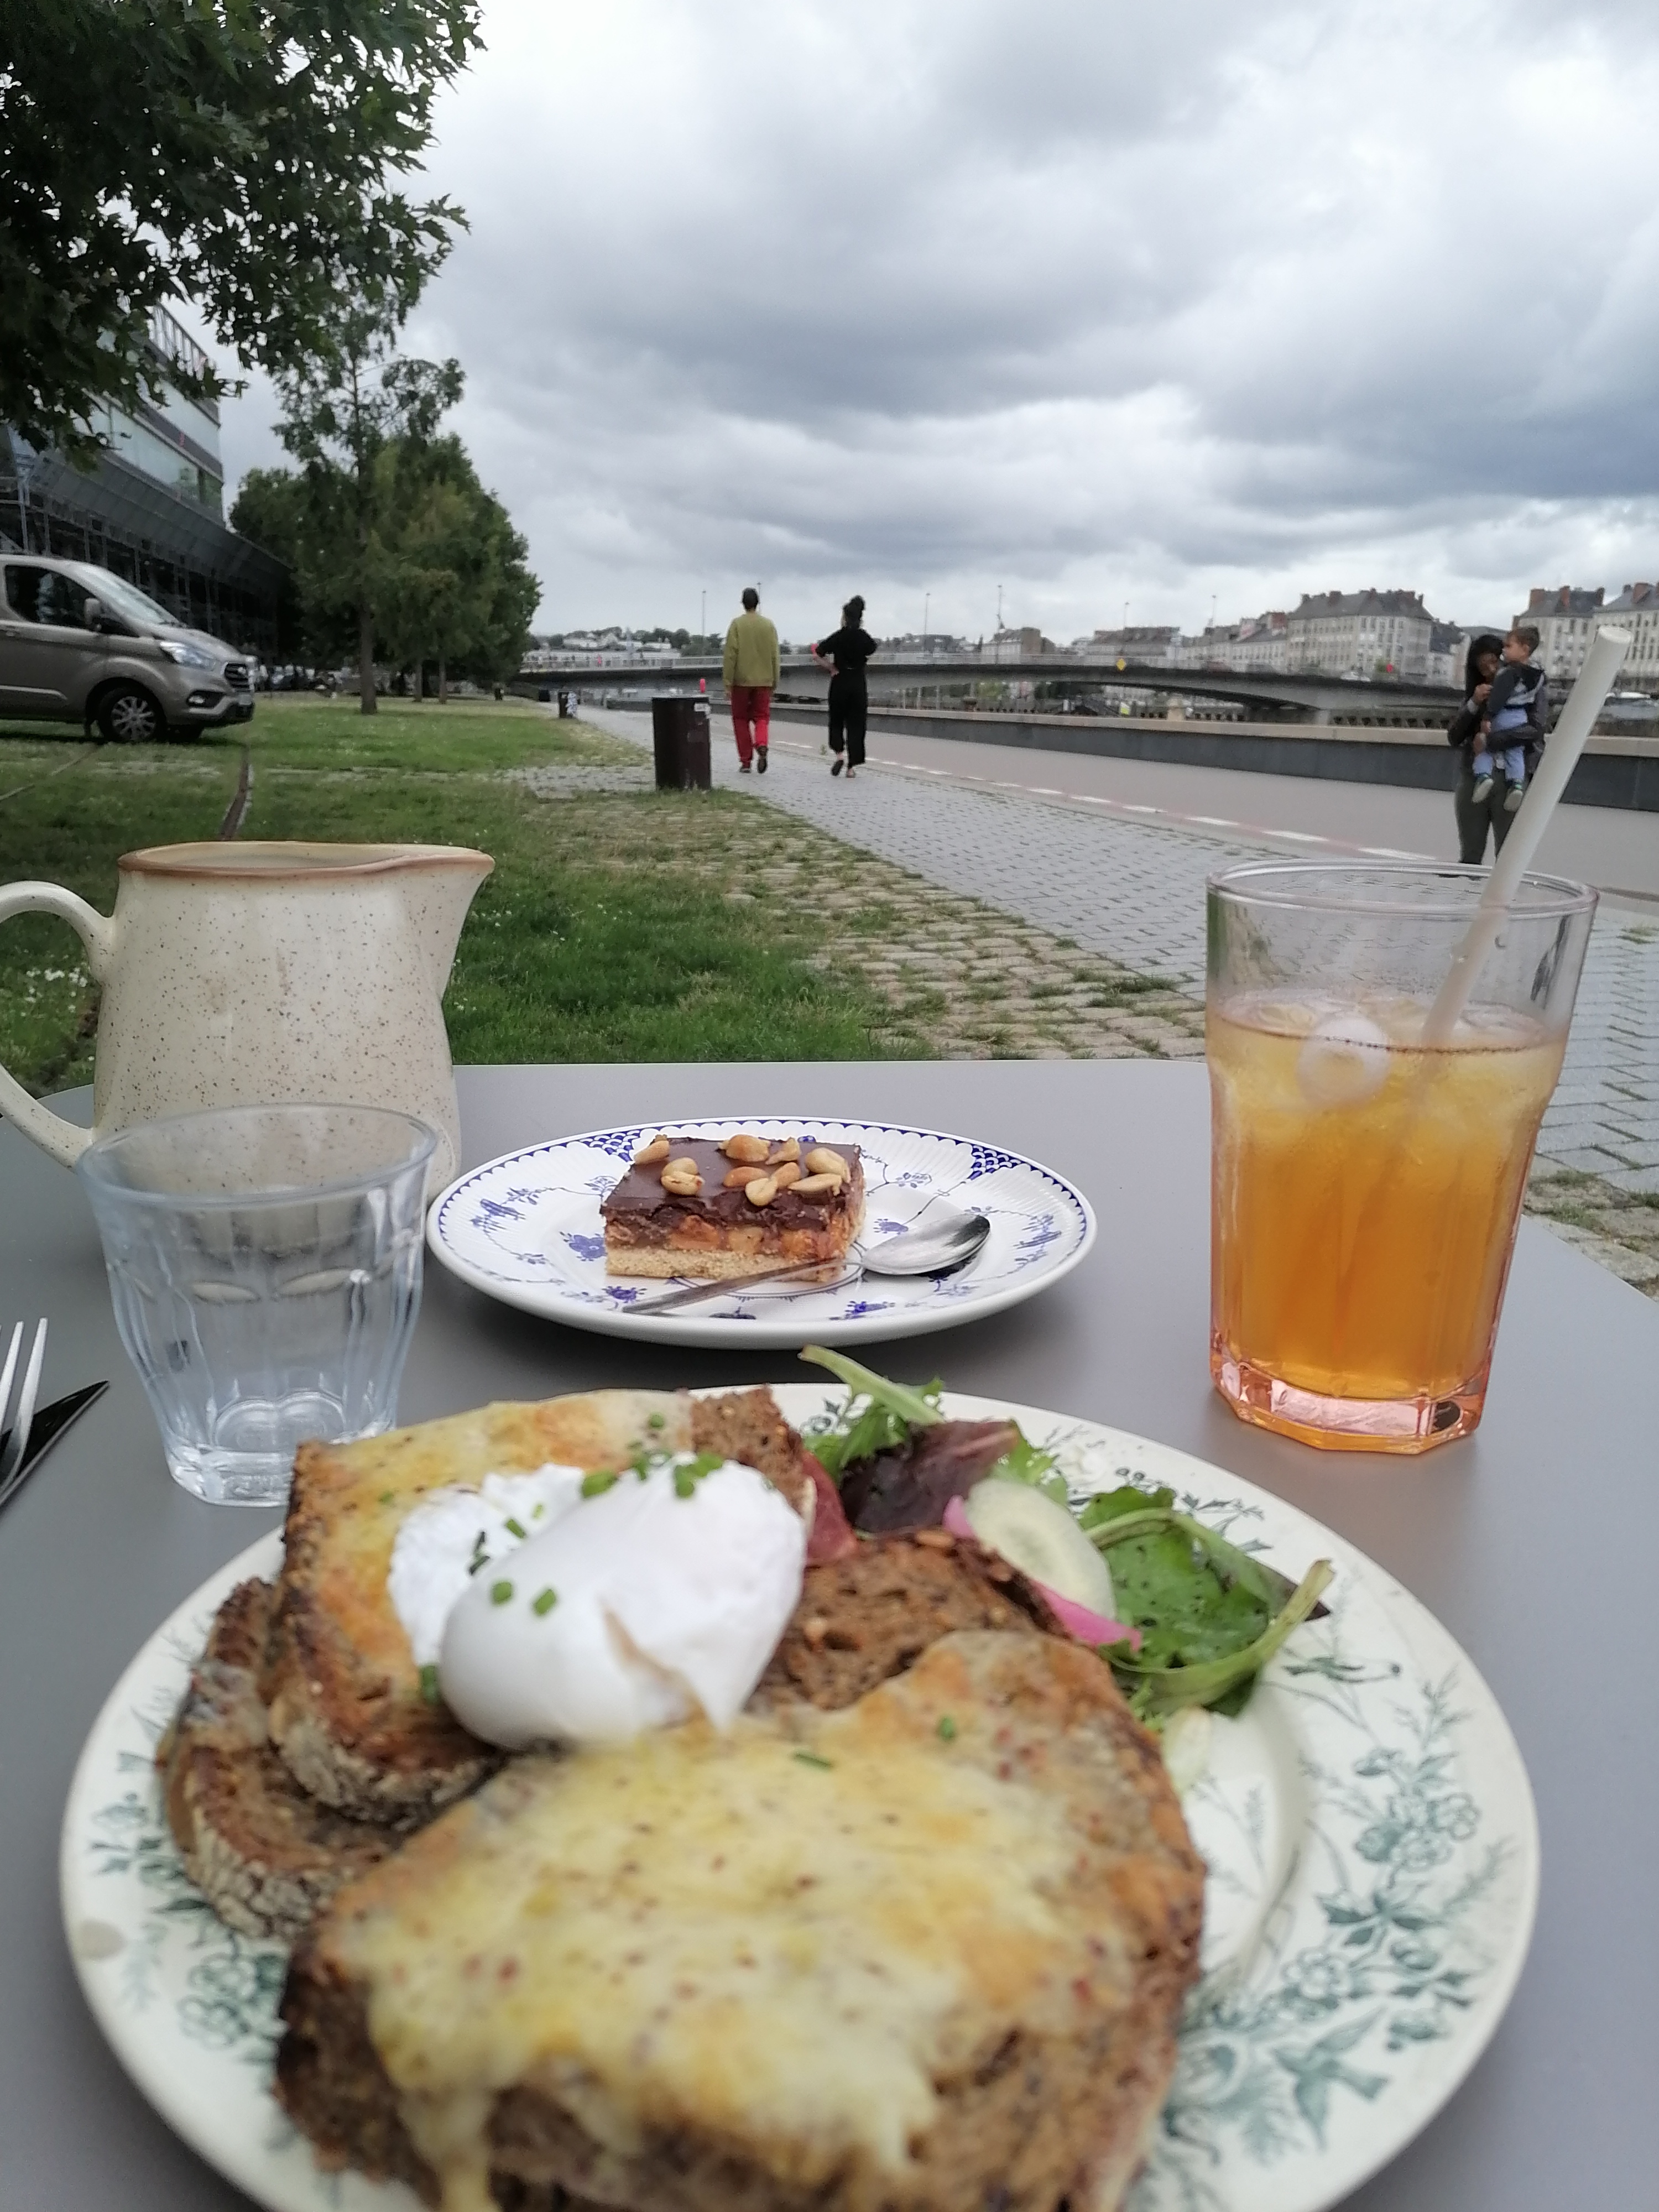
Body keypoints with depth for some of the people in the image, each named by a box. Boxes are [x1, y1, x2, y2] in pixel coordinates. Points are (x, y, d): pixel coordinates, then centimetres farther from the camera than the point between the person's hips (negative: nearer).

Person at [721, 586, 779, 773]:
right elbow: (775, 656, 5)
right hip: (764, 681, 2)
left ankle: (745, 761, 7)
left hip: (742, 680, -2)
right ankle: (761, 745, -19)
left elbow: (730, 655, -9)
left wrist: (728, 683, -6)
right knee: (762, 717, 10)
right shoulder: (769, 625, 3)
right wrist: (775, 682, 13)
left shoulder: (737, 624, -5)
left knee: (741, 719, 9)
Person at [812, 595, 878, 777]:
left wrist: (831, 667, -1)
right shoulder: (865, 638, -1)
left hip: (840, 683, -2)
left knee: (836, 721, 17)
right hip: (859, 685, 2)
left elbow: (816, 655, -12)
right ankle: (852, 767, 3)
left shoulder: (838, 637, -9)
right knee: (856, 724, 6)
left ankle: (839, 753, -4)